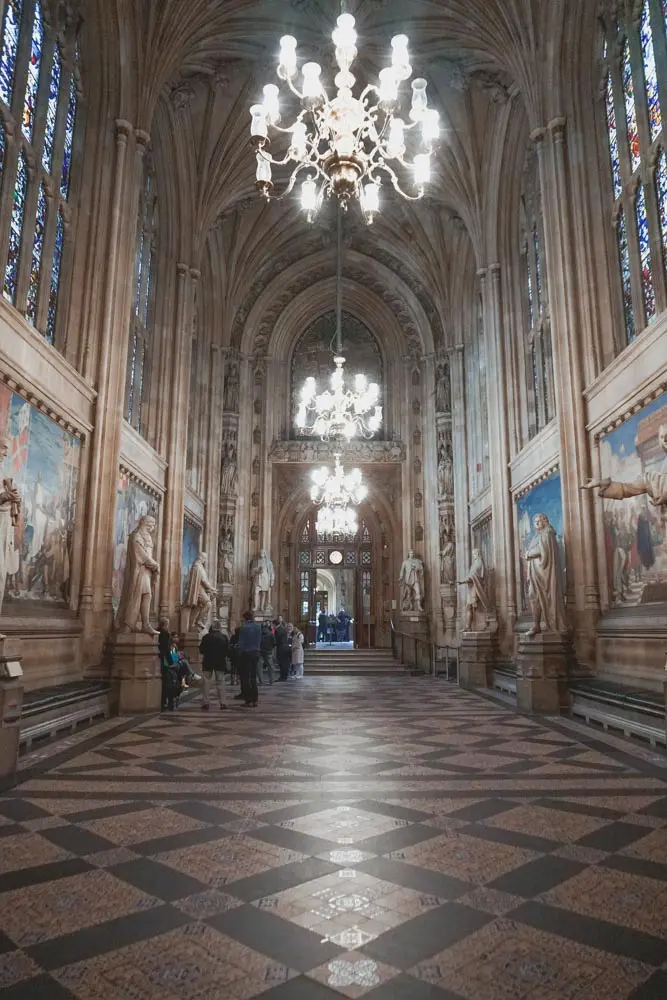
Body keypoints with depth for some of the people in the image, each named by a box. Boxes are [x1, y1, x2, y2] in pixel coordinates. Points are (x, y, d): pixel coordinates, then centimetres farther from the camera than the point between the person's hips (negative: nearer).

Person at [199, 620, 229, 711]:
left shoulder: (206, 637, -9)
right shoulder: (224, 637, -4)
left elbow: (201, 649, -4)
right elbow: (227, 650, 0)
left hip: (208, 662, -2)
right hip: (220, 662, 2)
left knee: (207, 682, 6)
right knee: (220, 682, 8)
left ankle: (206, 702, 2)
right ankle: (222, 702, 5)